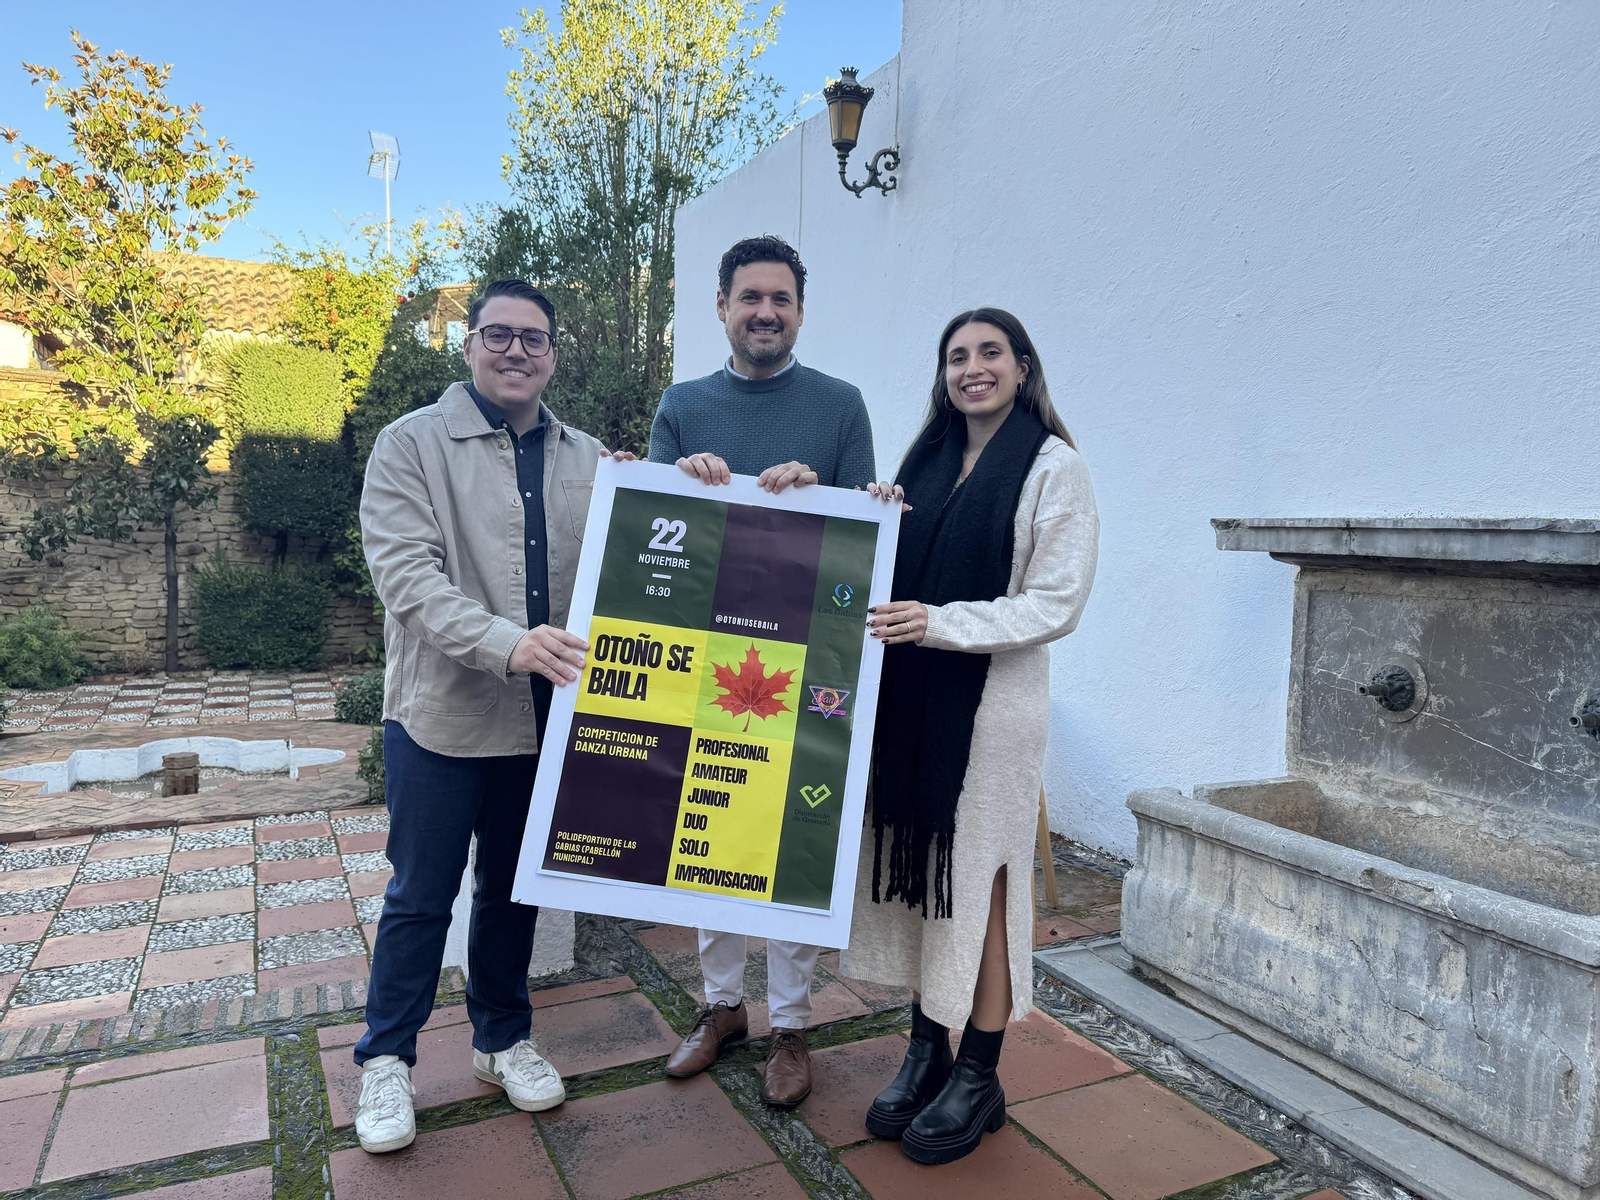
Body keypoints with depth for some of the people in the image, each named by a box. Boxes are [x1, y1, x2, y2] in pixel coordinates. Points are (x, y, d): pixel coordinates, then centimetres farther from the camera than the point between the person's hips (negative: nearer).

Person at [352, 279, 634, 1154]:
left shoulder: (586, 459, 6)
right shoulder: (412, 444, -5)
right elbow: (406, 574, -16)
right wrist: (509, 644, -29)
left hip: (546, 717, 4)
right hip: (442, 716, -3)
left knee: (514, 886, 18)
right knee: (421, 896, 9)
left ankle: (503, 1039, 37)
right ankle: (386, 1060, 30)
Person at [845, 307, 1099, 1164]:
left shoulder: (1054, 466, -4)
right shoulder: (927, 459, 13)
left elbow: (1056, 603, -11)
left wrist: (938, 622, -20)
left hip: (992, 701, -5)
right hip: (909, 694, 5)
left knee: (979, 877, 2)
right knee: (916, 867, 10)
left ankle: (978, 1076, 19)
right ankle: (926, 1048, 27)